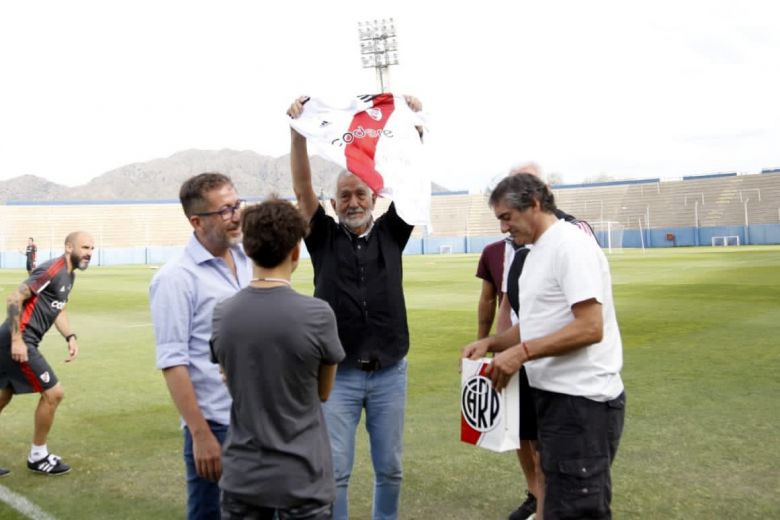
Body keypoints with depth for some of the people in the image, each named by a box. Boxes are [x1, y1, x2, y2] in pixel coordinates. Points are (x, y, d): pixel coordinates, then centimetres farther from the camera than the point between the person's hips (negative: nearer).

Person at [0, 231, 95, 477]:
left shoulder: (68, 275, 14)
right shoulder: (52, 270, -17)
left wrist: (71, 337, 10)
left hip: (20, 341, 10)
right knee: (53, 393, -3)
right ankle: (38, 456, 12)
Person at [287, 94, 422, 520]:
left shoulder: (391, 234, 5)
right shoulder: (324, 238, 2)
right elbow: (302, 187, -8)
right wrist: (298, 131, -19)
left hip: (390, 373, 2)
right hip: (338, 374, -1)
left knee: (390, 468, 13)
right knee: (334, 471, 3)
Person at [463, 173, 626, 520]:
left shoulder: (571, 245, -15)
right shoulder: (536, 252, 16)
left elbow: (590, 328, -23)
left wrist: (522, 352, -22)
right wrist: (491, 343, 7)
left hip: (581, 399, -10)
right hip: (556, 394, 10)